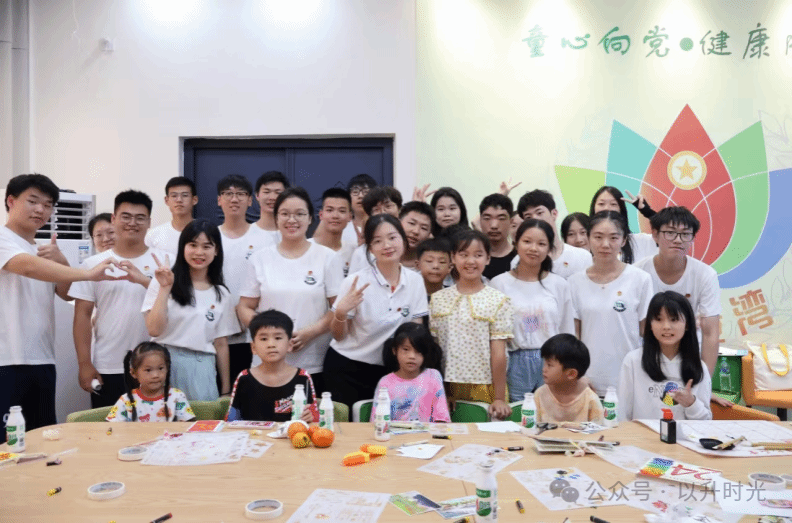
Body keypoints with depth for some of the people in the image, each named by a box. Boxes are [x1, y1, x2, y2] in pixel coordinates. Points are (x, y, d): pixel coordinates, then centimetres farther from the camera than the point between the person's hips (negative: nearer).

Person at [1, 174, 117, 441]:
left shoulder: (45, 250, 16)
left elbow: (66, 293, 12)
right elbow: (28, 266, -28)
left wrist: (61, 261, -7)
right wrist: (88, 274, -39)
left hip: (42, 360, 7)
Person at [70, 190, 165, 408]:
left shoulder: (163, 261, 2)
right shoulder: (93, 264, 5)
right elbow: (83, 316, 4)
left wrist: (144, 280, -25)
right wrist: (84, 364, -1)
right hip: (106, 369, 1)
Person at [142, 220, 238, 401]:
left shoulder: (221, 294, 8)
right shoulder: (162, 282, 0)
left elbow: (221, 344, 9)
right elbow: (154, 330, -10)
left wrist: (226, 389, 9)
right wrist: (165, 288, -16)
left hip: (202, 368, 2)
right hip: (165, 364, -2)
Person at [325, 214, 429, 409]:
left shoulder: (415, 281, -5)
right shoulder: (356, 282, -14)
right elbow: (338, 336, -7)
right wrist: (341, 313, -24)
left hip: (387, 370, 3)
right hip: (345, 368, -2)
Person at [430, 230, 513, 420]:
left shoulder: (498, 301, -4)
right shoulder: (438, 299, 4)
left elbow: (498, 354, -5)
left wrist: (499, 399, -6)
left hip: (484, 389, -2)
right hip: (445, 389, 2)